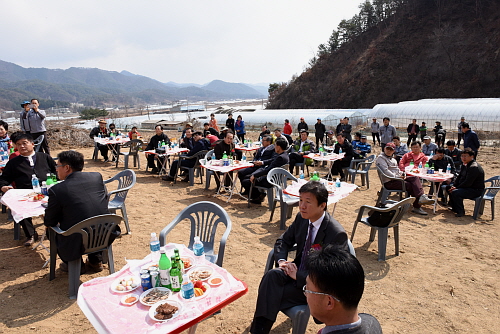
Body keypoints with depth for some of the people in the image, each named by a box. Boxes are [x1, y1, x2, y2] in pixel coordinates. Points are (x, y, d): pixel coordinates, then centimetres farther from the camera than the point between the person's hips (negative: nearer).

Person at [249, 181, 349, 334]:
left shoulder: (338, 234, -21)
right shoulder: (301, 219, -2)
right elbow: (283, 241, 11)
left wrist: (298, 275, -20)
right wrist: (281, 261, -9)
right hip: (297, 271, 6)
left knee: (271, 295, -25)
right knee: (272, 275, -26)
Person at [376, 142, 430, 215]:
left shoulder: (392, 159, 26)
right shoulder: (381, 158, -5)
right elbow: (385, 171, -17)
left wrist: (402, 174, 4)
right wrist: (396, 177, -19)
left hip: (397, 178, 9)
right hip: (389, 182, -9)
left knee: (415, 178, -14)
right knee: (410, 185, -22)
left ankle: (421, 196, -25)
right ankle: (416, 207, -19)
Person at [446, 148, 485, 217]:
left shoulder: (474, 167, -23)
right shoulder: (465, 165, 9)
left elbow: (467, 183, -27)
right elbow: (459, 177, 14)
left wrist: (456, 188, -17)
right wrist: (453, 186, -2)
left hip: (476, 190, -11)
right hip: (468, 187, 11)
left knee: (455, 192, -31)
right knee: (449, 187, 14)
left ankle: (460, 212, -12)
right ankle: (454, 208, 21)